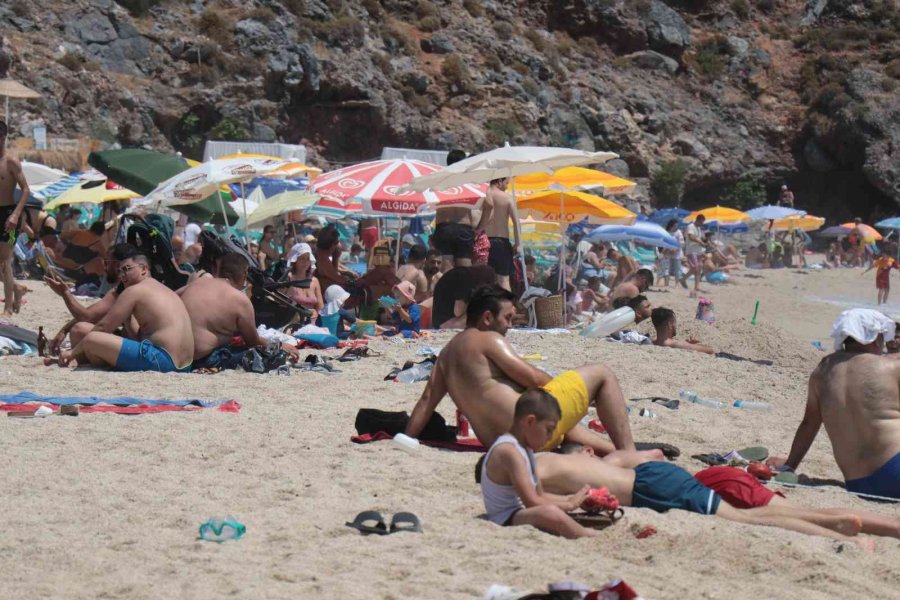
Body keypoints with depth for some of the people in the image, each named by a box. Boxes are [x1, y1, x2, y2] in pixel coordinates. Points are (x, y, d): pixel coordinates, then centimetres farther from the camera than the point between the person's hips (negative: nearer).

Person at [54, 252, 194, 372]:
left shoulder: (134, 291, -2)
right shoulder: (164, 290, 25)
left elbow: (103, 327, -2)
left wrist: (73, 352, 5)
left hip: (161, 361, -10)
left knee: (91, 340, -13)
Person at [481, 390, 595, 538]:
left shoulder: (525, 449, 16)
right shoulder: (509, 452, -19)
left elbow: (539, 495, 20)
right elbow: (532, 502, -23)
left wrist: (573, 499, 10)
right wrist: (569, 504, -12)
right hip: (505, 521, -12)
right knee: (550, 513, -34)